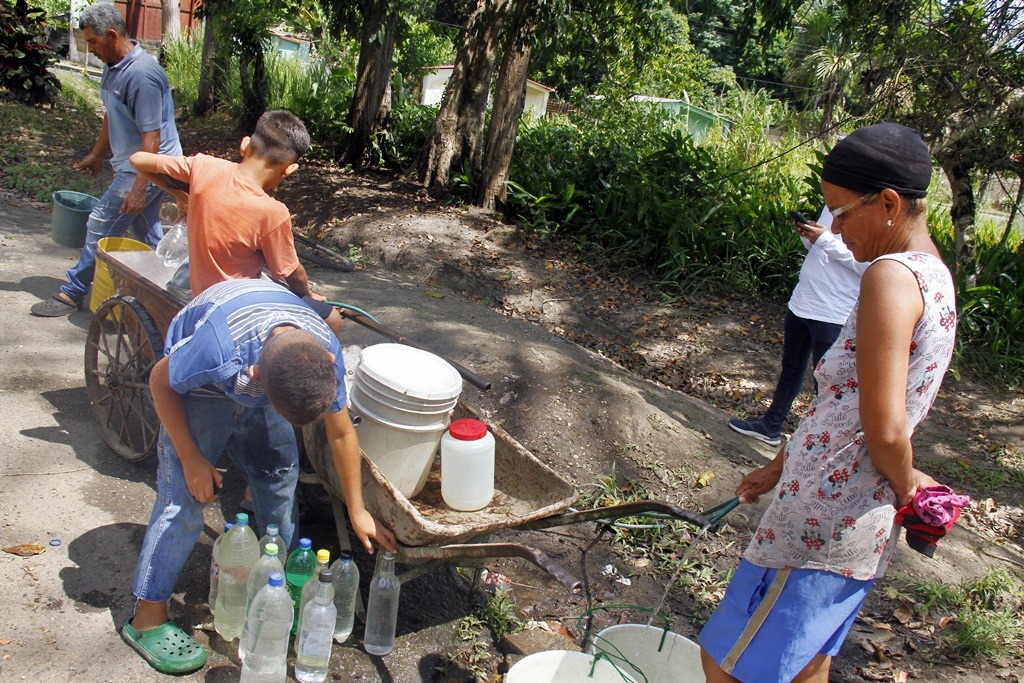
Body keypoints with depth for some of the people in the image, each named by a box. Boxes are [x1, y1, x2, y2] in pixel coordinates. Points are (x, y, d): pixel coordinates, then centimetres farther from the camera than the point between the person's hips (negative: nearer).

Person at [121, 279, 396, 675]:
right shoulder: (217, 348, -44)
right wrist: (191, 458, -18)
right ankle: (147, 620, 1)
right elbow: (160, 381, -21)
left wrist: (358, 512, -4)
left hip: (260, 378, 4)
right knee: (183, 496, -10)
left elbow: (341, 434, -11)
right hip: (199, 385, -4)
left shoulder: (327, 354, -29)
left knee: (281, 478, 2)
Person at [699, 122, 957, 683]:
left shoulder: (890, 275, -20)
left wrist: (905, 484, -5)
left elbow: (885, 428, -26)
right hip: (862, 519, 10)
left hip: (825, 517, -10)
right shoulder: (933, 274, 11)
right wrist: (780, 467, 20)